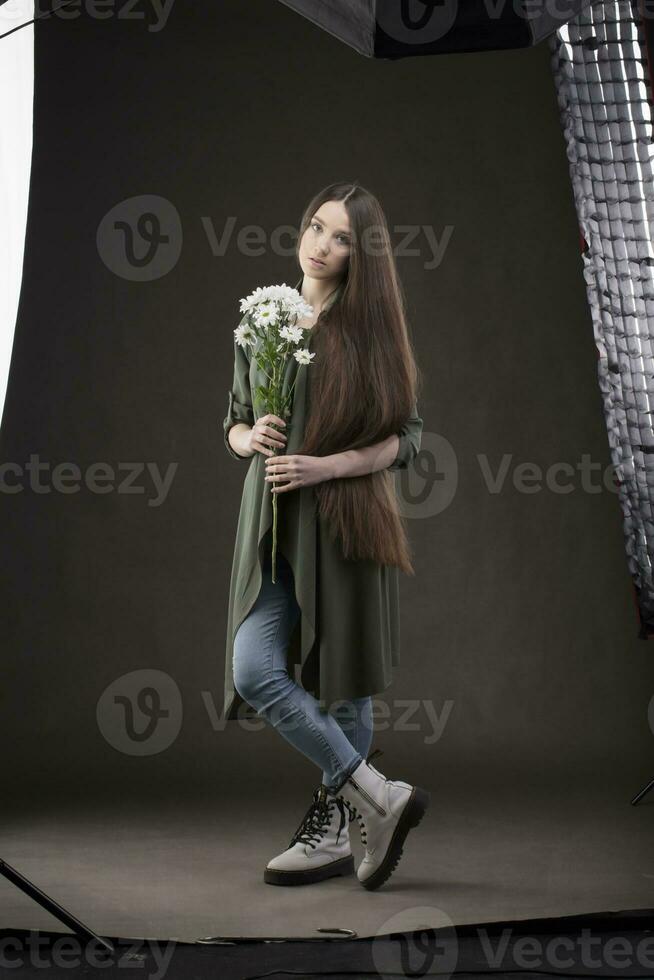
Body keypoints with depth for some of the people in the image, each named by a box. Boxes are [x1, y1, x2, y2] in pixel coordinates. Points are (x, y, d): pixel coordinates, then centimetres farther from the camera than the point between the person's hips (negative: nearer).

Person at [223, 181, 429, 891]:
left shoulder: (370, 330, 1)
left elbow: (406, 438, -1)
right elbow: (233, 423, 19)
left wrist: (327, 465, -14)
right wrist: (250, 438, -5)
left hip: (347, 520, -3)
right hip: (273, 527, 3)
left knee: (342, 682, 0)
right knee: (254, 673, -10)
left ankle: (330, 830, 14)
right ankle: (378, 796, 1)